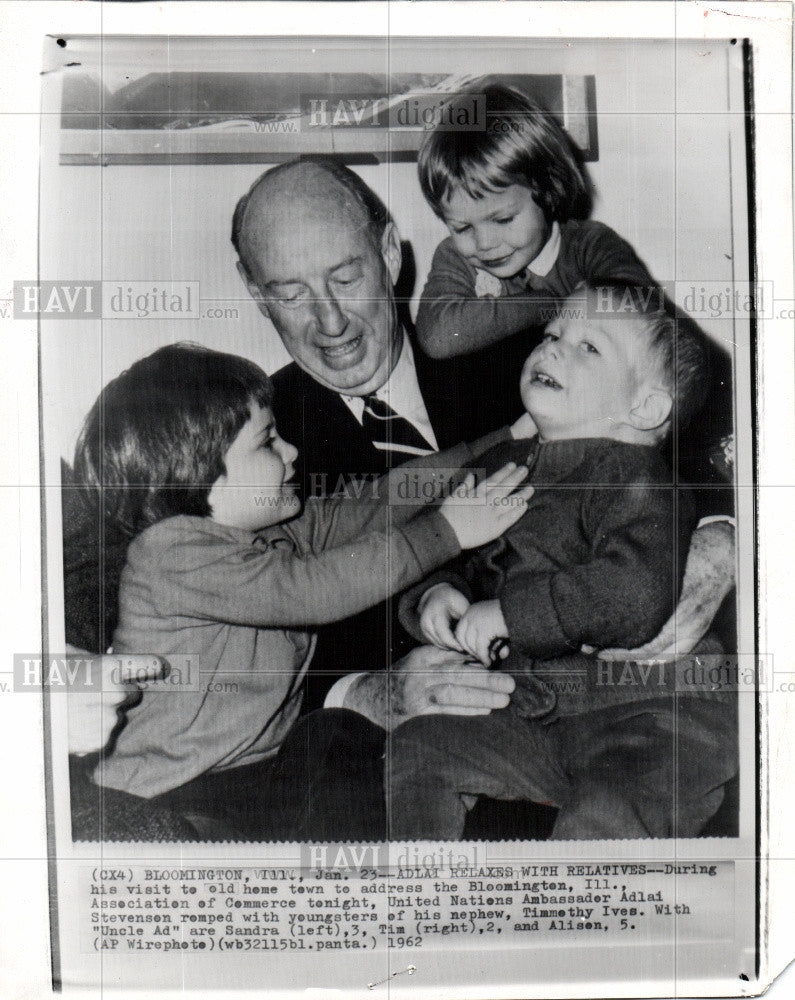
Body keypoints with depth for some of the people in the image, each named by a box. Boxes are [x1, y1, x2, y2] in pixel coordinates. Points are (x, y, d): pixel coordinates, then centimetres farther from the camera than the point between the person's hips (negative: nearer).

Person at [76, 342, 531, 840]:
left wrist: (499, 444, 2)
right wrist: (447, 530, -24)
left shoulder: (273, 527, 3)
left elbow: (372, 507, 4)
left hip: (264, 757, 8)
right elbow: (311, 589, -29)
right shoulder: (172, 553, -23)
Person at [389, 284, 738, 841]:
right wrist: (440, 592, -3)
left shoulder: (636, 483, -15)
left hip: (649, 718, -7)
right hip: (541, 716, 8)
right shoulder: (505, 465, 11)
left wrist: (509, 611, -26)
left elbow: (635, 595, -32)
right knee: (417, 744, 4)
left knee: (602, 821, -31)